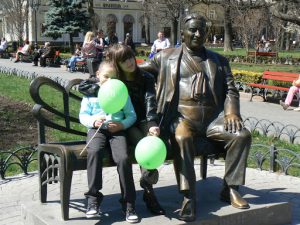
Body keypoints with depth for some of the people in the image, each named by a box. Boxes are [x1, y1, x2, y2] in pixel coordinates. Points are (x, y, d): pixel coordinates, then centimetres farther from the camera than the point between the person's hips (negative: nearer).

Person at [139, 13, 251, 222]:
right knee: (182, 138, -37)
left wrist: (231, 112, -6)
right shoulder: (166, 57, 14)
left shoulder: (219, 60, 20)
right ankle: (188, 197, -28)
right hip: (182, 116, -3)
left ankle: (230, 188, -7)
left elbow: (230, 90, 13)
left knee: (242, 134, -22)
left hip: (213, 116, 3)